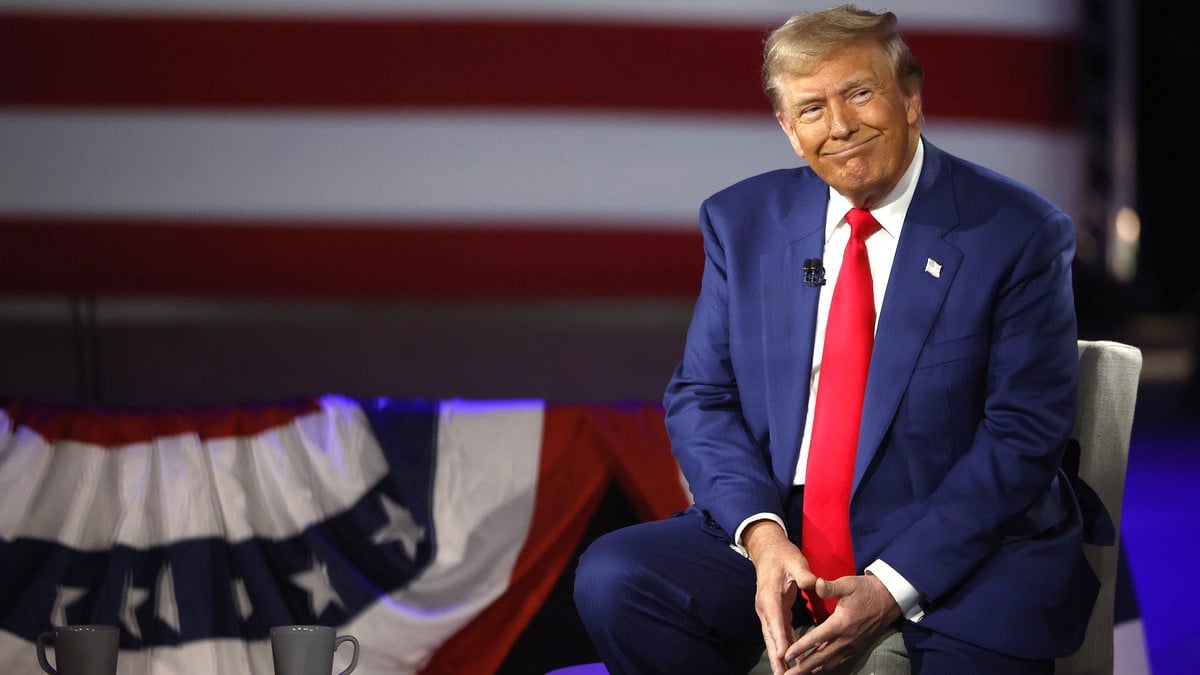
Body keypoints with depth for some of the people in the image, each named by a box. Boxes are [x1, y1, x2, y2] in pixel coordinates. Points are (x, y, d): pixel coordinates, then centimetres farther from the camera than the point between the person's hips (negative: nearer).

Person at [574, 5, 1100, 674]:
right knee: (611, 579, -20)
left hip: (961, 547, -4)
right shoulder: (742, 220, 9)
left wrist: (891, 588, -18)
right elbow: (701, 396, 8)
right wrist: (760, 534, -13)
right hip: (778, 529, 4)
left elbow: (1027, 431, -8)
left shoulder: (1018, 232, -4)